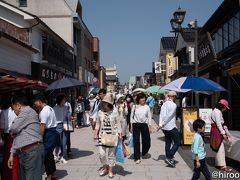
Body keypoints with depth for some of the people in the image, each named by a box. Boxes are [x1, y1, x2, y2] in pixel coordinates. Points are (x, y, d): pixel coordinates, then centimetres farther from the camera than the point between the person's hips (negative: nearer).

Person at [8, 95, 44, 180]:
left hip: (32, 151, -10)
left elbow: (14, 128, -12)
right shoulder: (24, 115, 23)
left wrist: (11, 131, 13)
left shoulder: (28, 111, -8)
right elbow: (17, 135, 24)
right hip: (24, 153, 10)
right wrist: (12, 154, 21)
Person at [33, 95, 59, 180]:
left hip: (48, 134, -10)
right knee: (50, 154, 18)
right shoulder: (50, 108, 14)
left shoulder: (44, 111, -16)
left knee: (46, 155, 0)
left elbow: (43, 126, -20)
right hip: (53, 132, 10)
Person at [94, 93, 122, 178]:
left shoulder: (114, 113, -7)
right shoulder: (100, 112, 0)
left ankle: (110, 170, 23)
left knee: (110, 153, 6)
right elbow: (98, 124, 9)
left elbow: (118, 124, -1)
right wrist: (95, 134, 5)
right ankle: (105, 168, 26)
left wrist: (119, 134, -5)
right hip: (102, 135, 2)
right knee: (102, 153, 1)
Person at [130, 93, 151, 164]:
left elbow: (149, 117, 6)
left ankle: (144, 153, 35)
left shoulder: (147, 107, 3)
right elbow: (131, 116, 6)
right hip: (136, 125, -1)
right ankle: (137, 158, 8)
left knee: (147, 140, 4)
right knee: (136, 141, -1)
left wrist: (149, 126, 1)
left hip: (144, 125, 1)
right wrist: (131, 126, 3)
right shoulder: (134, 107, 2)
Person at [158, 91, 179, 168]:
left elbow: (161, 115, 0)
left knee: (168, 142, 16)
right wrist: (163, 124, -13)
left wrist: (160, 124, -7)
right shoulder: (173, 105, -12)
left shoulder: (164, 104, 9)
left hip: (165, 127, 8)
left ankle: (169, 158, 22)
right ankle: (169, 158, -6)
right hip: (171, 127, -8)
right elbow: (169, 116, -17)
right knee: (177, 143, 2)